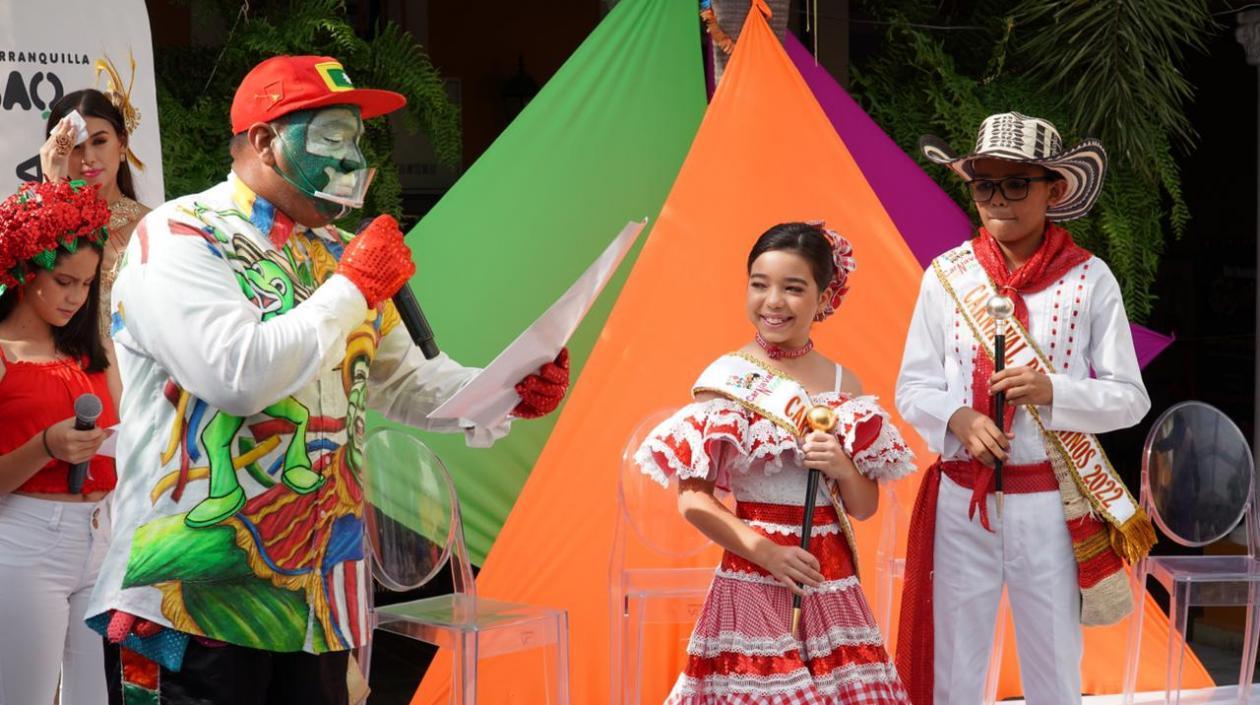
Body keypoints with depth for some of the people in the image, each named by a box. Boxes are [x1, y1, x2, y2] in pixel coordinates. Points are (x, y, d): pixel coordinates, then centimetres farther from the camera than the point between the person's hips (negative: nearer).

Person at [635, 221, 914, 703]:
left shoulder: (842, 385, 7)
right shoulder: (726, 379, -4)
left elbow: (865, 506, 11)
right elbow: (692, 500, -7)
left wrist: (842, 468, -9)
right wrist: (763, 551, -14)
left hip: (832, 583, 4)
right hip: (754, 578, -4)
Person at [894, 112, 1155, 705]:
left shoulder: (1089, 278, -3)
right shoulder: (948, 275, 1)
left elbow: (1129, 397, -1)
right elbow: (912, 388, 5)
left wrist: (1054, 391, -18)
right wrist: (958, 418, -16)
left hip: (1052, 505, -1)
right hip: (961, 500, 1)